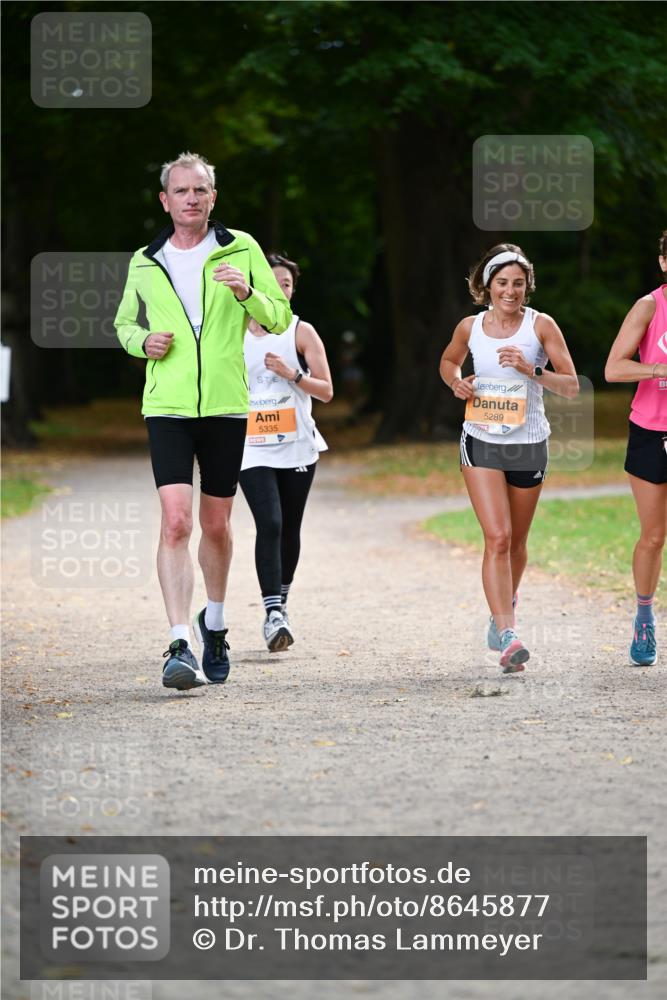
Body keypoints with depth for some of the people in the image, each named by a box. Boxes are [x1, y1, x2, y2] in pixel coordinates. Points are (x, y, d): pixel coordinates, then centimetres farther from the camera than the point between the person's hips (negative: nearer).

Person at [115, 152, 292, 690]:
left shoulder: (242, 250, 3)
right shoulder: (145, 263, 7)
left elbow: (280, 318, 4)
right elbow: (125, 322, 21)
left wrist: (246, 292, -16)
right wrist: (142, 340, -2)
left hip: (226, 405, 1)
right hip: (167, 407, 0)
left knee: (216, 525, 12)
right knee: (176, 522, -15)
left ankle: (214, 624, 36)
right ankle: (181, 646, -19)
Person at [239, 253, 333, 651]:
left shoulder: (302, 332, 2)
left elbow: (326, 390, 0)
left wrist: (293, 374, -16)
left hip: (297, 448, 1)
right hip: (253, 449, -1)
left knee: (290, 528, 10)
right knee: (269, 524, -17)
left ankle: (281, 601, 31)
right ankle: (274, 613, -21)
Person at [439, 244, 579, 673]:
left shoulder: (541, 326, -5)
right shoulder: (471, 327, 1)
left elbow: (571, 386, -6)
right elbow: (449, 361, 22)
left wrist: (532, 370, -22)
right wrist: (456, 382, 0)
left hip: (528, 445, 0)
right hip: (481, 443, 0)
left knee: (515, 542, 13)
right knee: (497, 538, -15)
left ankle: (507, 602, 43)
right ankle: (507, 636, -21)